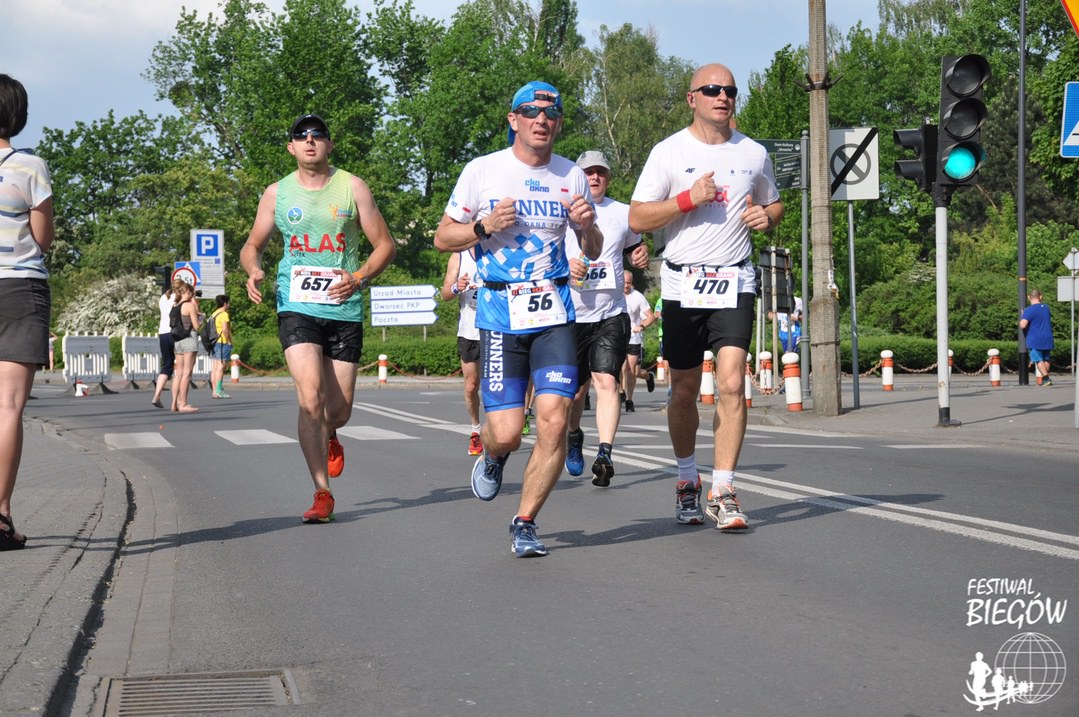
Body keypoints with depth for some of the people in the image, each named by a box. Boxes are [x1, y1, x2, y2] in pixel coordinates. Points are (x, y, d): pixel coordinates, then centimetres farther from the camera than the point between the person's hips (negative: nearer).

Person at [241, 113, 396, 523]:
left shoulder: (352, 188, 4)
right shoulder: (277, 194, 7)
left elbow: (385, 245, 6)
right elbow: (252, 246, 17)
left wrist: (359, 277, -12)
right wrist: (253, 270, -6)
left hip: (345, 310, 1)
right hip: (296, 308, 0)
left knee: (339, 409, 5)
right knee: (310, 400, -17)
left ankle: (328, 438, 44)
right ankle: (322, 494, -8)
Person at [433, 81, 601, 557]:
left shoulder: (571, 176, 9)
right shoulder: (482, 170, 2)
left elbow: (592, 252, 18)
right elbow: (443, 237, 7)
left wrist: (587, 226, -4)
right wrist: (485, 226, -11)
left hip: (555, 313, 2)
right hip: (500, 315, -2)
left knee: (554, 423, -11)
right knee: (506, 433, -8)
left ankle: (524, 523, 7)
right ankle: (492, 456, 31)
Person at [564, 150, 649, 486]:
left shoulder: (624, 213, 10)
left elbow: (633, 246, 27)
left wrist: (641, 255, 3)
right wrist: (564, 265, -16)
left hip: (611, 314, 0)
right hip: (571, 313, 0)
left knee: (606, 380, -16)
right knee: (577, 386, 10)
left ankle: (605, 454, -25)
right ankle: (574, 437, 39)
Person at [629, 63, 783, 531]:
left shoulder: (753, 154, 10)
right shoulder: (669, 152, 2)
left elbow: (774, 204, 24)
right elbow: (637, 219, -1)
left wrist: (767, 217, 1)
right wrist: (688, 199, -14)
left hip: (735, 283, 1)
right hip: (682, 285, -1)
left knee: (731, 383, -14)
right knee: (684, 391, 7)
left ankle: (722, 493, -9)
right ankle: (687, 481, 27)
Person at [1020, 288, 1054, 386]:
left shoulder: (1029, 310, -14)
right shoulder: (1046, 308, 10)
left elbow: (1023, 325, -24)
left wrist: (1021, 320, -1)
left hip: (1035, 340, -6)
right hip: (1047, 339, 6)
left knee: (1038, 360, -4)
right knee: (1046, 359, 15)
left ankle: (1046, 378, -15)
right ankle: (1045, 379, 20)